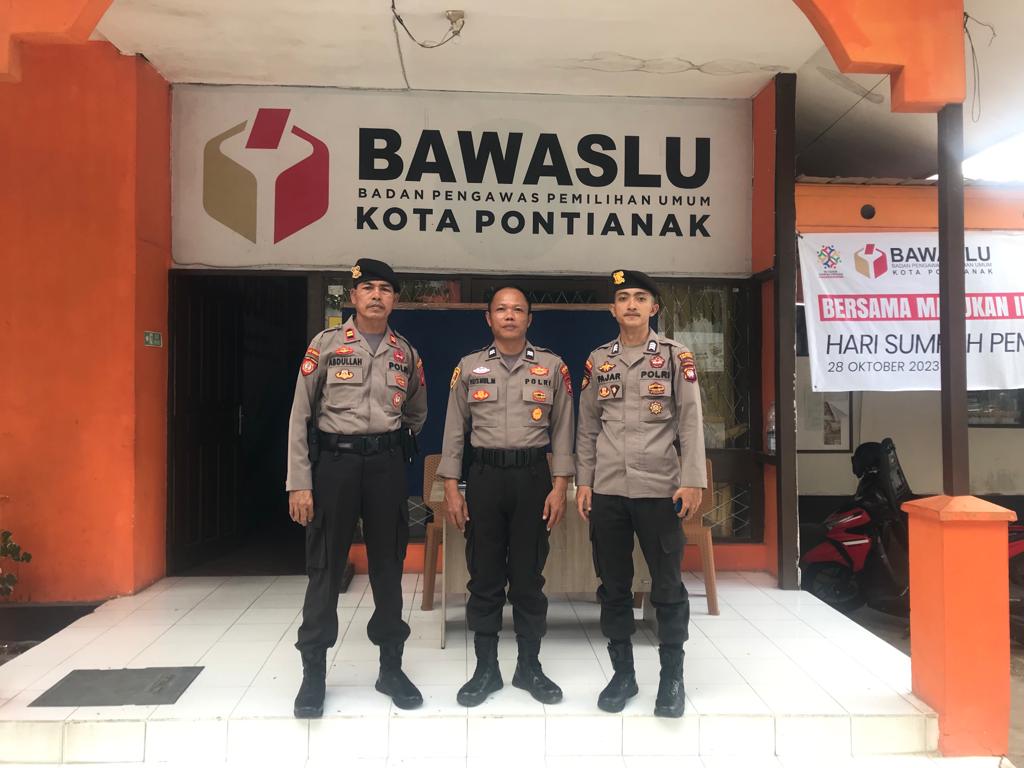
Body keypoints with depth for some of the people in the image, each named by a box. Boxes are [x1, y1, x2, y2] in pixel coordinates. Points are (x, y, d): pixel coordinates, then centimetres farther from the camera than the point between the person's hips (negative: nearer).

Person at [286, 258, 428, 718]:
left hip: (386, 465, 3)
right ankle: (313, 672, 16)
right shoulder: (326, 344, -1)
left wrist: (389, 443, 9)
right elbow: (301, 415, -4)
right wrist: (299, 482, -9)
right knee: (325, 568, 3)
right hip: (333, 461, -2)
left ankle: (391, 667, 22)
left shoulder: (406, 354, 8)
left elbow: (417, 413, 22)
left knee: (388, 567, 9)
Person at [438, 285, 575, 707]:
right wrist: (451, 487, -1)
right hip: (484, 476, 1)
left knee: (529, 576, 7)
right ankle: (485, 669, 20)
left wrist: (560, 486, -5)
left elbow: (562, 430, 3)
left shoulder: (553, 367, 3)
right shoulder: (469, 367, 5)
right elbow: (454, 431, 6)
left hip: (533, 476, 0)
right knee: (484, 577, 6)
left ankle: (529, 667, 22)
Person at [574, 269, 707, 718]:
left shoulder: (676, 356, 2)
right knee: (613, 585, 10)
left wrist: (692, 480, -10)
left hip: (660, 489, -2)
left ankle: (672, 677, 21)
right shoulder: (597, 360, 10)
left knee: (667, 586, 5)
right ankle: (622, 673, 25)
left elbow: (691, 422, -3)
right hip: (607, 491, 3)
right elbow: (587, 427, 11)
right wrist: (583, 482, 5)